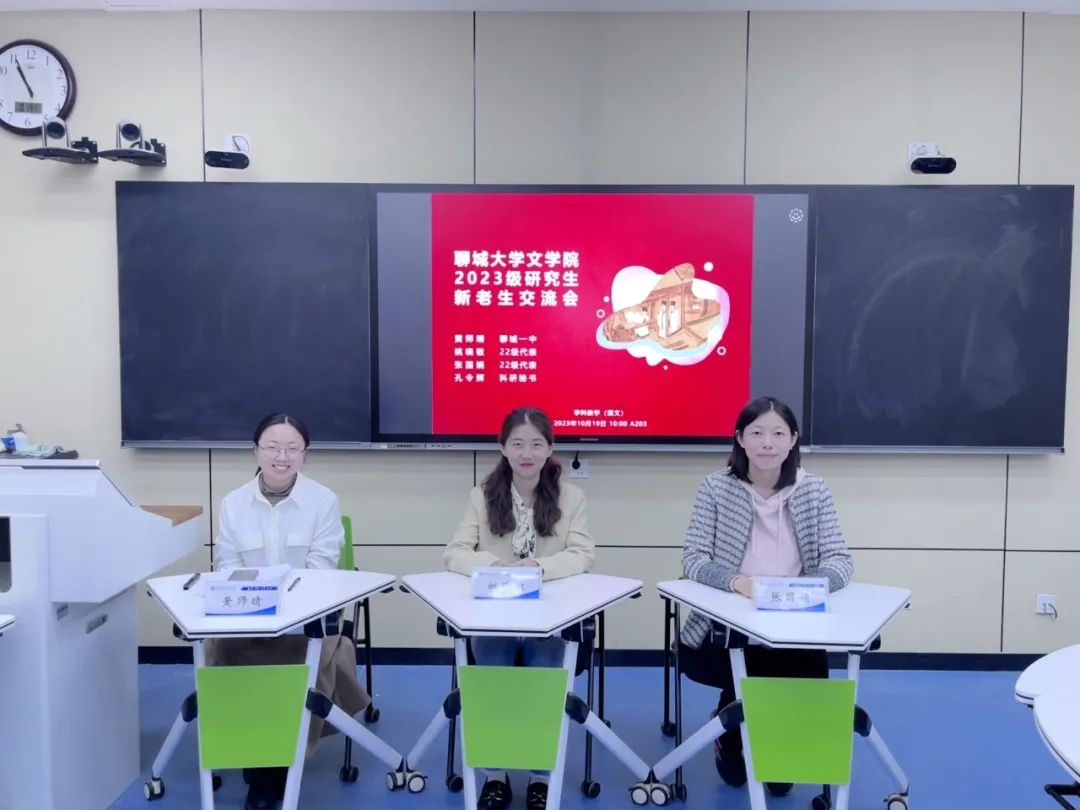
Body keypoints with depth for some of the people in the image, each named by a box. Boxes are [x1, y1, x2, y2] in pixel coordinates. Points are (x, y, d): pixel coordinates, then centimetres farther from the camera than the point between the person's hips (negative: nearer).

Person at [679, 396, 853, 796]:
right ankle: (731, 735, 19)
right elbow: (693, 559, -9)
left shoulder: (814, 490, 1)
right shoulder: (716, 487, -4)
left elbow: (839, 561, -5)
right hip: (726, 628, -2)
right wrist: (735, 581, -29)